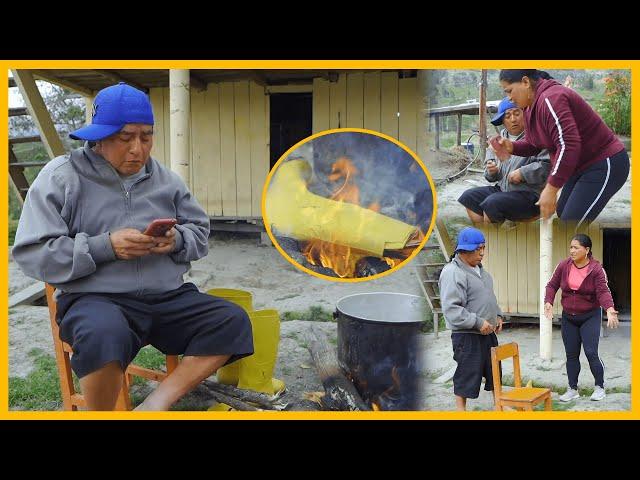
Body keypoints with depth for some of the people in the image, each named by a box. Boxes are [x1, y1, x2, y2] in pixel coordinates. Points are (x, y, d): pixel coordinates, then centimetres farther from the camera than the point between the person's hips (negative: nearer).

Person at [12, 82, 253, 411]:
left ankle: (157, 402, -17)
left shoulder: (165, 179, 13)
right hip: (95, 298, -5)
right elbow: (32, 254, -6)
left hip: (168, 297, 5)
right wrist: (106, 247, -17)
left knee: (233, 321, -16)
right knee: (104, 335, -38)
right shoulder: (62, 176, -1)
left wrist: (177, 240, -8)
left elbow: (200, 232, 17)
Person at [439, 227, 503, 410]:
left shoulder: (479, 268, 11)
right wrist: (478, 322, -24)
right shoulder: (452, 273, -18)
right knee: (466, 376, 1)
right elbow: (451, 309, -25)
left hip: (487, 332, 9)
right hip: (467, 336, -9)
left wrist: (497, 315, 10)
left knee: (494, 371, 20)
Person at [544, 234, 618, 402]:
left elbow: (603, 291, -21)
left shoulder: (596, 269, -14)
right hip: (568, 317, 4)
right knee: (571, 355, 9)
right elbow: (552, 285, 0)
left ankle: (599, 387, 12)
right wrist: (548, 302, -17)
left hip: (590, 317, -4)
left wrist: (609, 309, -38)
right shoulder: (564, 266, -5)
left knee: (591, 353, -9)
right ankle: (573, 389, 22)